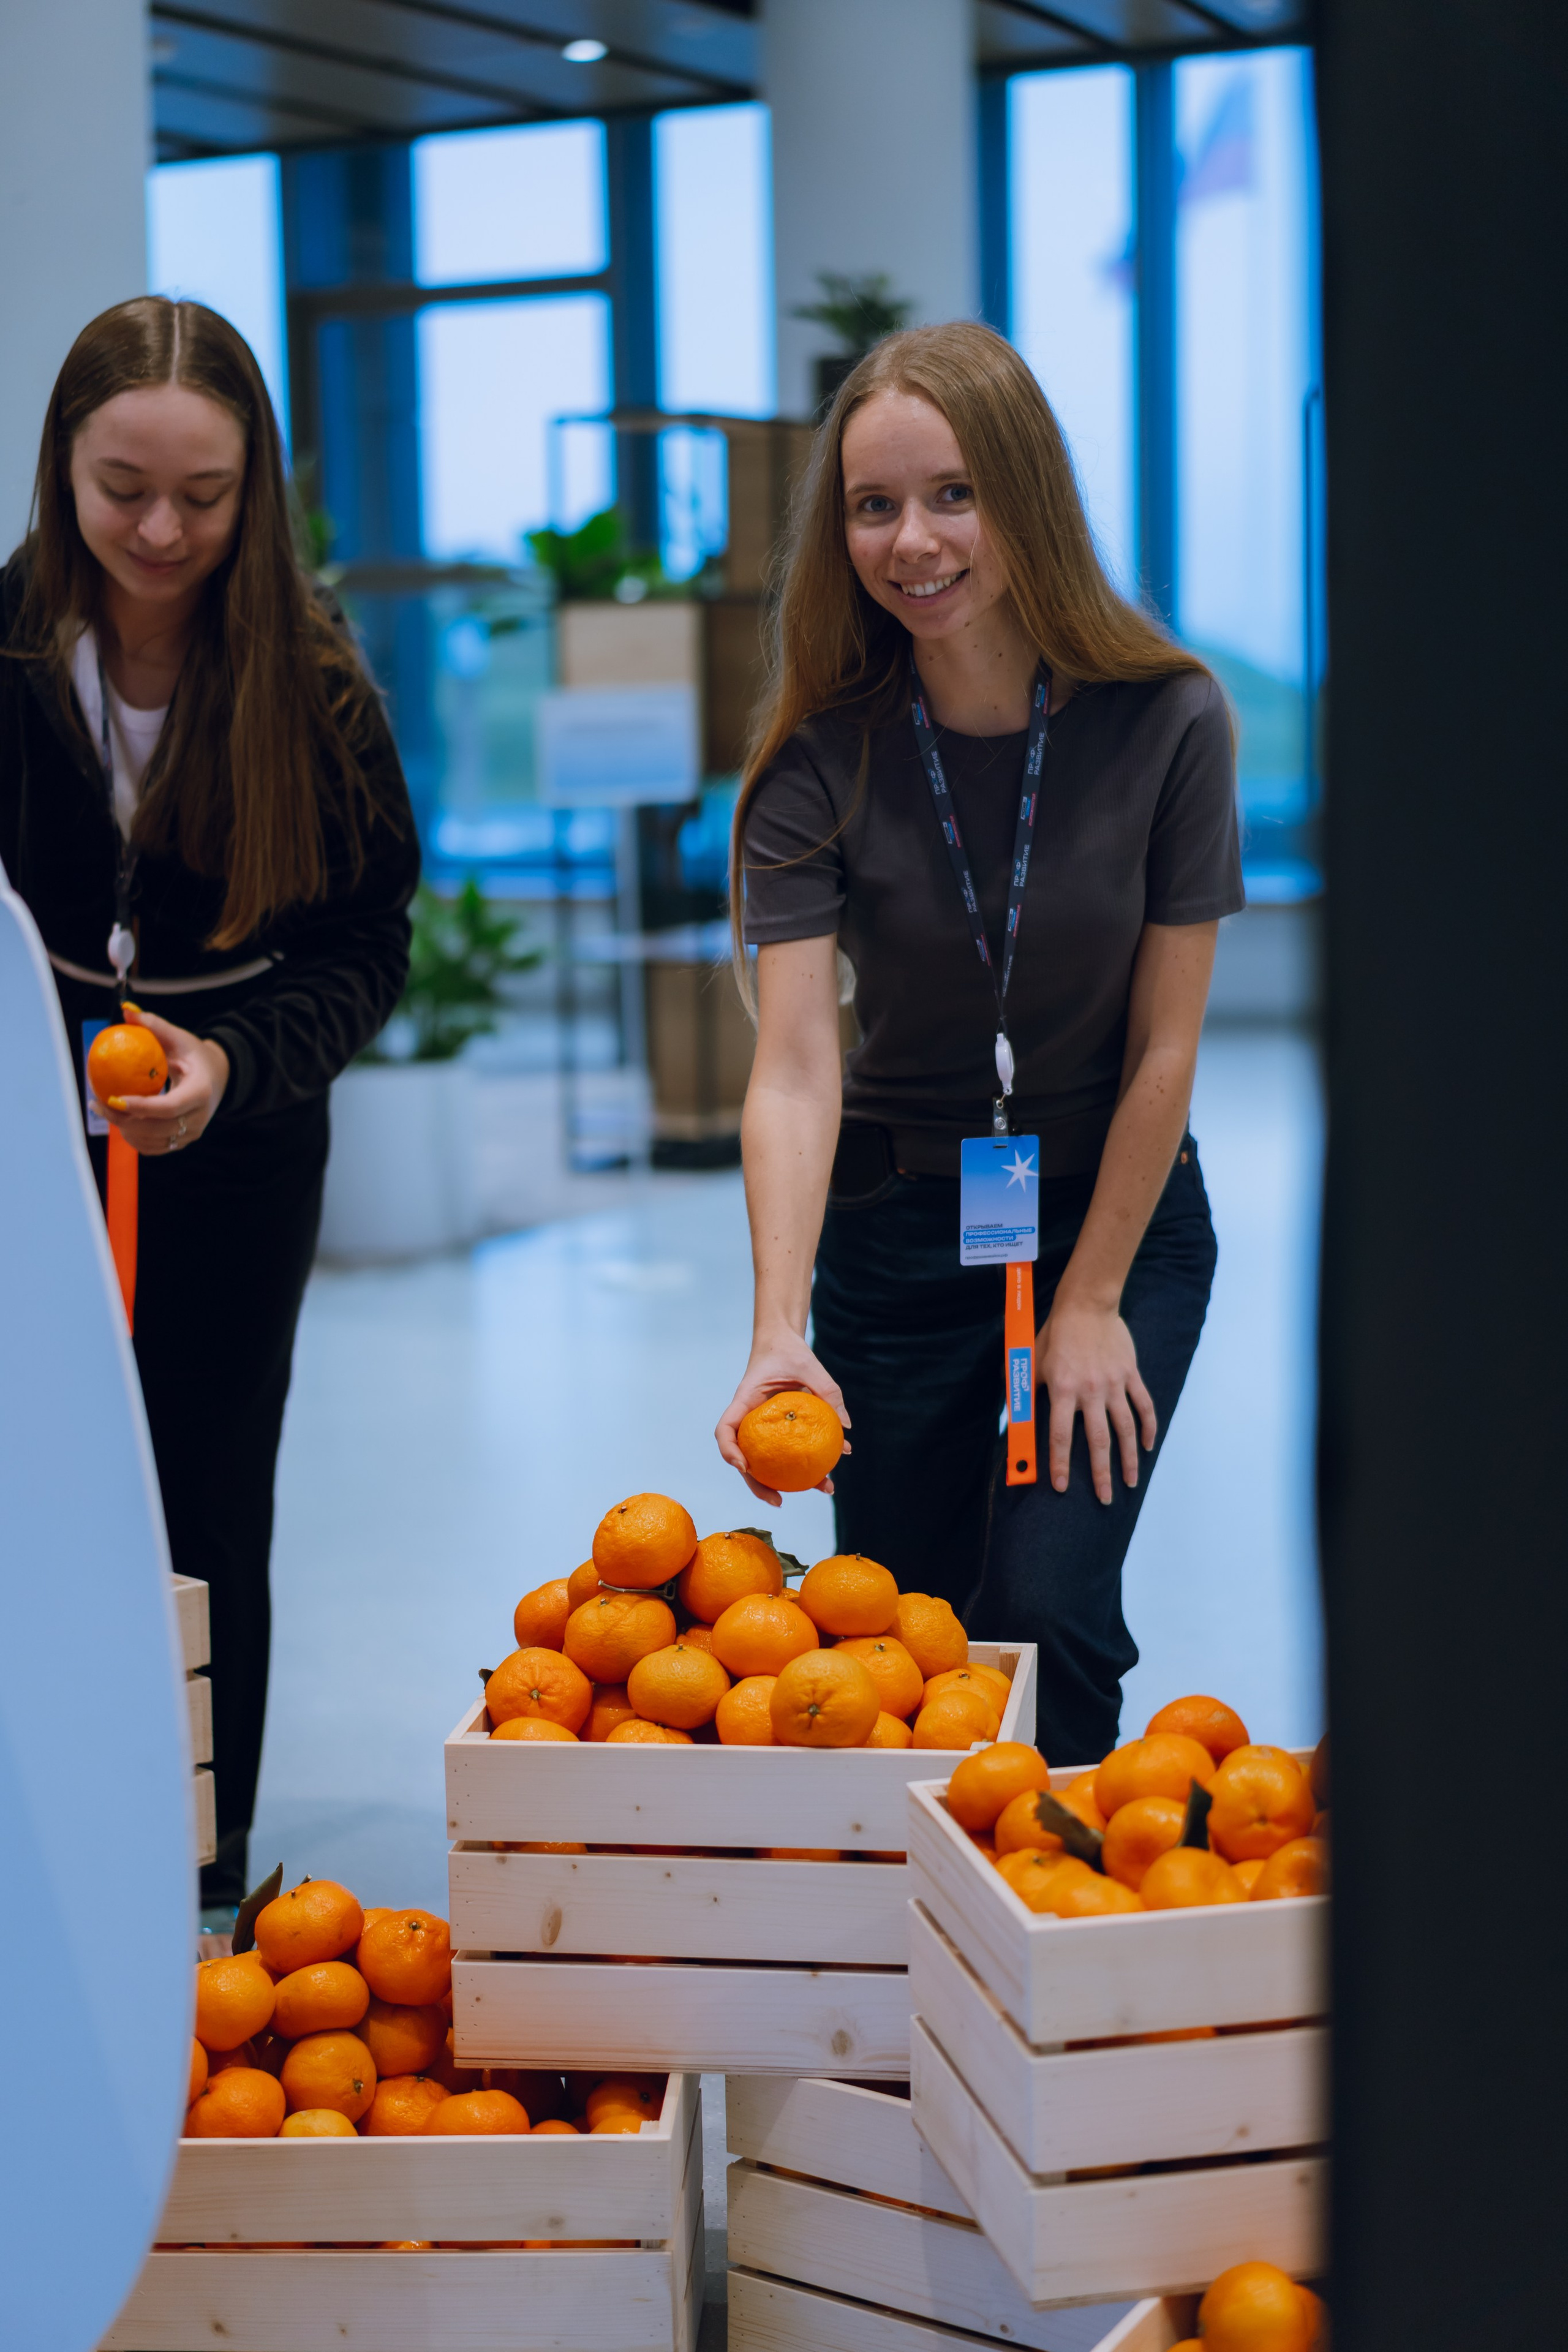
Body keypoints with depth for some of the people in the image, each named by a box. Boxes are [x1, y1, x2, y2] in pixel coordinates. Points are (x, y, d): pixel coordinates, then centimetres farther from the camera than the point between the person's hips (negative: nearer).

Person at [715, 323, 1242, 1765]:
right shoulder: (822, 757, -14)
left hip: (1118, 1214, -1)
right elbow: (795, 1061, -24)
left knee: (1044, 1610, -14)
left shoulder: (1168, 722, -16)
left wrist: (1093, 1303, -8)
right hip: (895, 1229, 2)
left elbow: (1165, 1045, -10)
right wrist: (779, 1332, -37)